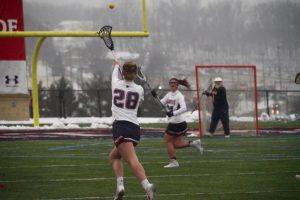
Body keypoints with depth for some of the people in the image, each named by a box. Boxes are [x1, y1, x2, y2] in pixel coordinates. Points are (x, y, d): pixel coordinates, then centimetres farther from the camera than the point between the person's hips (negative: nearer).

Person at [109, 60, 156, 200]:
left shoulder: (116, 84, 7)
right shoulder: (139, 89, 12)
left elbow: (114, 74, 32)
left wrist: (116, 66, 55)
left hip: (120, 126, -5)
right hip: (135, 127, 5)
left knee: (132, 161, -21)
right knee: (113, 156, 22)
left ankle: (147, 186, -43)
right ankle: (120, 185, 0)